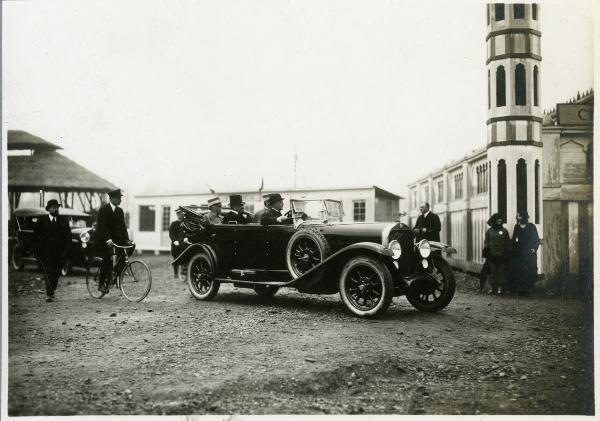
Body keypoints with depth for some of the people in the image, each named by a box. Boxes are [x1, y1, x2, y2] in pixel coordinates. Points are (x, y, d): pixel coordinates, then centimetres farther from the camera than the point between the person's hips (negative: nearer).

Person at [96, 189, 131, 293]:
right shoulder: (103, 209, -12)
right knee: (107, 260, -13)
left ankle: (119, 267, 3)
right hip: (103, 239, -6)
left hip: (115, 237, 6)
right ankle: (102, 284, 2)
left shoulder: (119, 211, 6)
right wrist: (108, 240, -32)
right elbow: (102, 226, -21)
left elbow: (122, 226, 1)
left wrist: (127, 239, -13)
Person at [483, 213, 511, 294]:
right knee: (493, 272, 2)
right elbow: (486, 243, 10)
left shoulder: (504, 231, 8)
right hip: (492, 256, 1)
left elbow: (508, 244, 10)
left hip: (502, 256, 0)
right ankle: (494, 288, 7)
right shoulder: (489, 231, 8)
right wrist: (486, 251, 2)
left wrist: (508, 252, 5)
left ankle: (504, 288, 2)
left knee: (503, 271, -3)